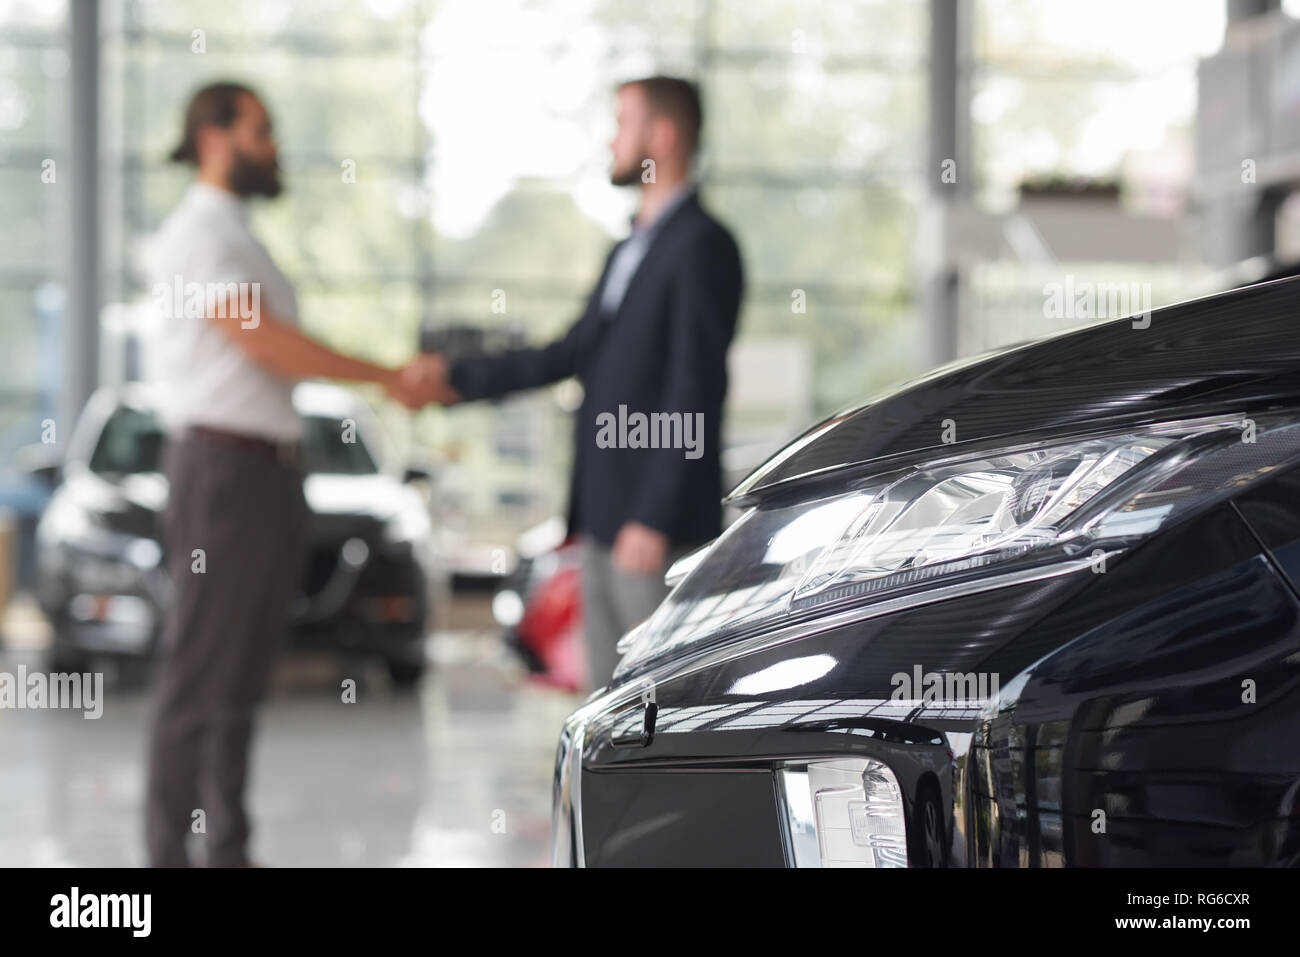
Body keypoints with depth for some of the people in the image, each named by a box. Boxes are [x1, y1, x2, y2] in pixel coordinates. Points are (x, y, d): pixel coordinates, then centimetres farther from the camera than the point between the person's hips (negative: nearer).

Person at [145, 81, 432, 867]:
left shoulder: (241, 236, 20)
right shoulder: (197, 234, -10)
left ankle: (230, 847, 17)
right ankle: (169, 848, -3)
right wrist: (388, 379, -13)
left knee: (245, 675, 11)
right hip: (221, 463, -9)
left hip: (269, 468, 9)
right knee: (198, 673, -7)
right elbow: (267, 345, -18)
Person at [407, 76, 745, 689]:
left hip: (659, 526, -9)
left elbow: (695, 388, -16)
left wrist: (655, 519, -20)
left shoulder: (702, 246, -10)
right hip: (604, 522, 9)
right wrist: (459, 379, 16)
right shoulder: (629, 252, 20)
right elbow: (574, 354, 19)